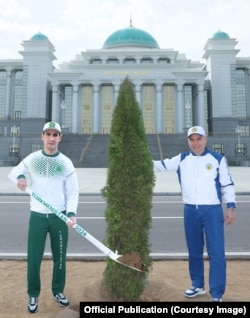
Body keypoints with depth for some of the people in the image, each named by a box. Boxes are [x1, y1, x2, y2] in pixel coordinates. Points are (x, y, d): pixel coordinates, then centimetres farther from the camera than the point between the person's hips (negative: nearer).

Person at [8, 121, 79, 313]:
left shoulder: (66, 162, -2)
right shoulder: (32, 159, 1)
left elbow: (73, 191, -2)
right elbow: (14, 172, 13)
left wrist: (71, 213, -17)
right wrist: (20, 177, -12)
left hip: (60, 217, 0)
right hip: (37, 216, 0)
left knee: (60, 257, 12)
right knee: (34, 258, 5)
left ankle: (58, 292, 32)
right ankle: (33, 296, 26)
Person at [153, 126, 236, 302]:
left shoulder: (218, 159, -3)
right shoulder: (182, 159, 3)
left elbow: (228, 184, 1)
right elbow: (160, 165, 7)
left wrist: (230, 207, -3)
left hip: (212, 210, -3)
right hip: (190, 211, 3)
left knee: (216, 253, -3)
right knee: (194, 251, 16)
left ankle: (217, 294, 11)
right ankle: (198, 285, 34)